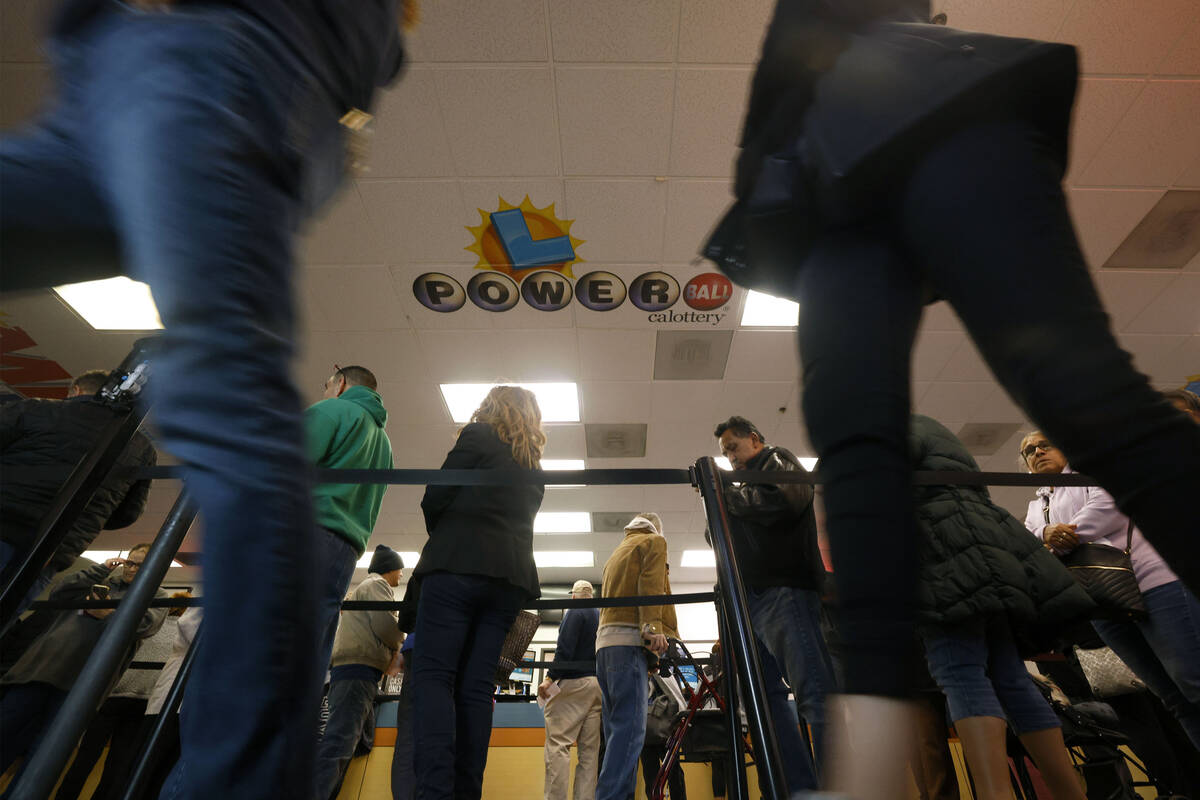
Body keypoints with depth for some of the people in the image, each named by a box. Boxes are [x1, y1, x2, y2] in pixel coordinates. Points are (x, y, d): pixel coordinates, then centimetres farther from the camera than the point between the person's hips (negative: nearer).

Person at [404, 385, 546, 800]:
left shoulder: (478, 435, 6)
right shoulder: (534, 468, 24)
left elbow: (434, 498, 0)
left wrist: (440, 538, 17)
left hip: (459, 566, -6)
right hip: (511, 578, 6)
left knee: (433, 674, -7)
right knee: (476, 686, 4)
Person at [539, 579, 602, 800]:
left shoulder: (575, 612, -3)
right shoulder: (602, 615, 18)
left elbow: (565, 648, -15)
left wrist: (550, 678, -16)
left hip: (574, 682, -8)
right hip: (599, 684, 8)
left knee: (557, 744, -7)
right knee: (590, 749, 9)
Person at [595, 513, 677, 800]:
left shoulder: (616, 552, 31)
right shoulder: (654, 541, 10)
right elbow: (650, 583, -9)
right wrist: (653, 625, -20)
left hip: (604, 641, 8)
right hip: (628, 639, -8)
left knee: (618, 730, 6)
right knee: (631, 727, -14)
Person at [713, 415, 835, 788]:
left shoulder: (779, 461, 8)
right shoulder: (750, 484, 30)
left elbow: (783, 501, -15)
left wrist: (728, 493, -5)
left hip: (783, 592, -9)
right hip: (754, 600, 9)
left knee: (815, 694, -12)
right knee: (763, 696, 3)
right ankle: (802, 787, 6)